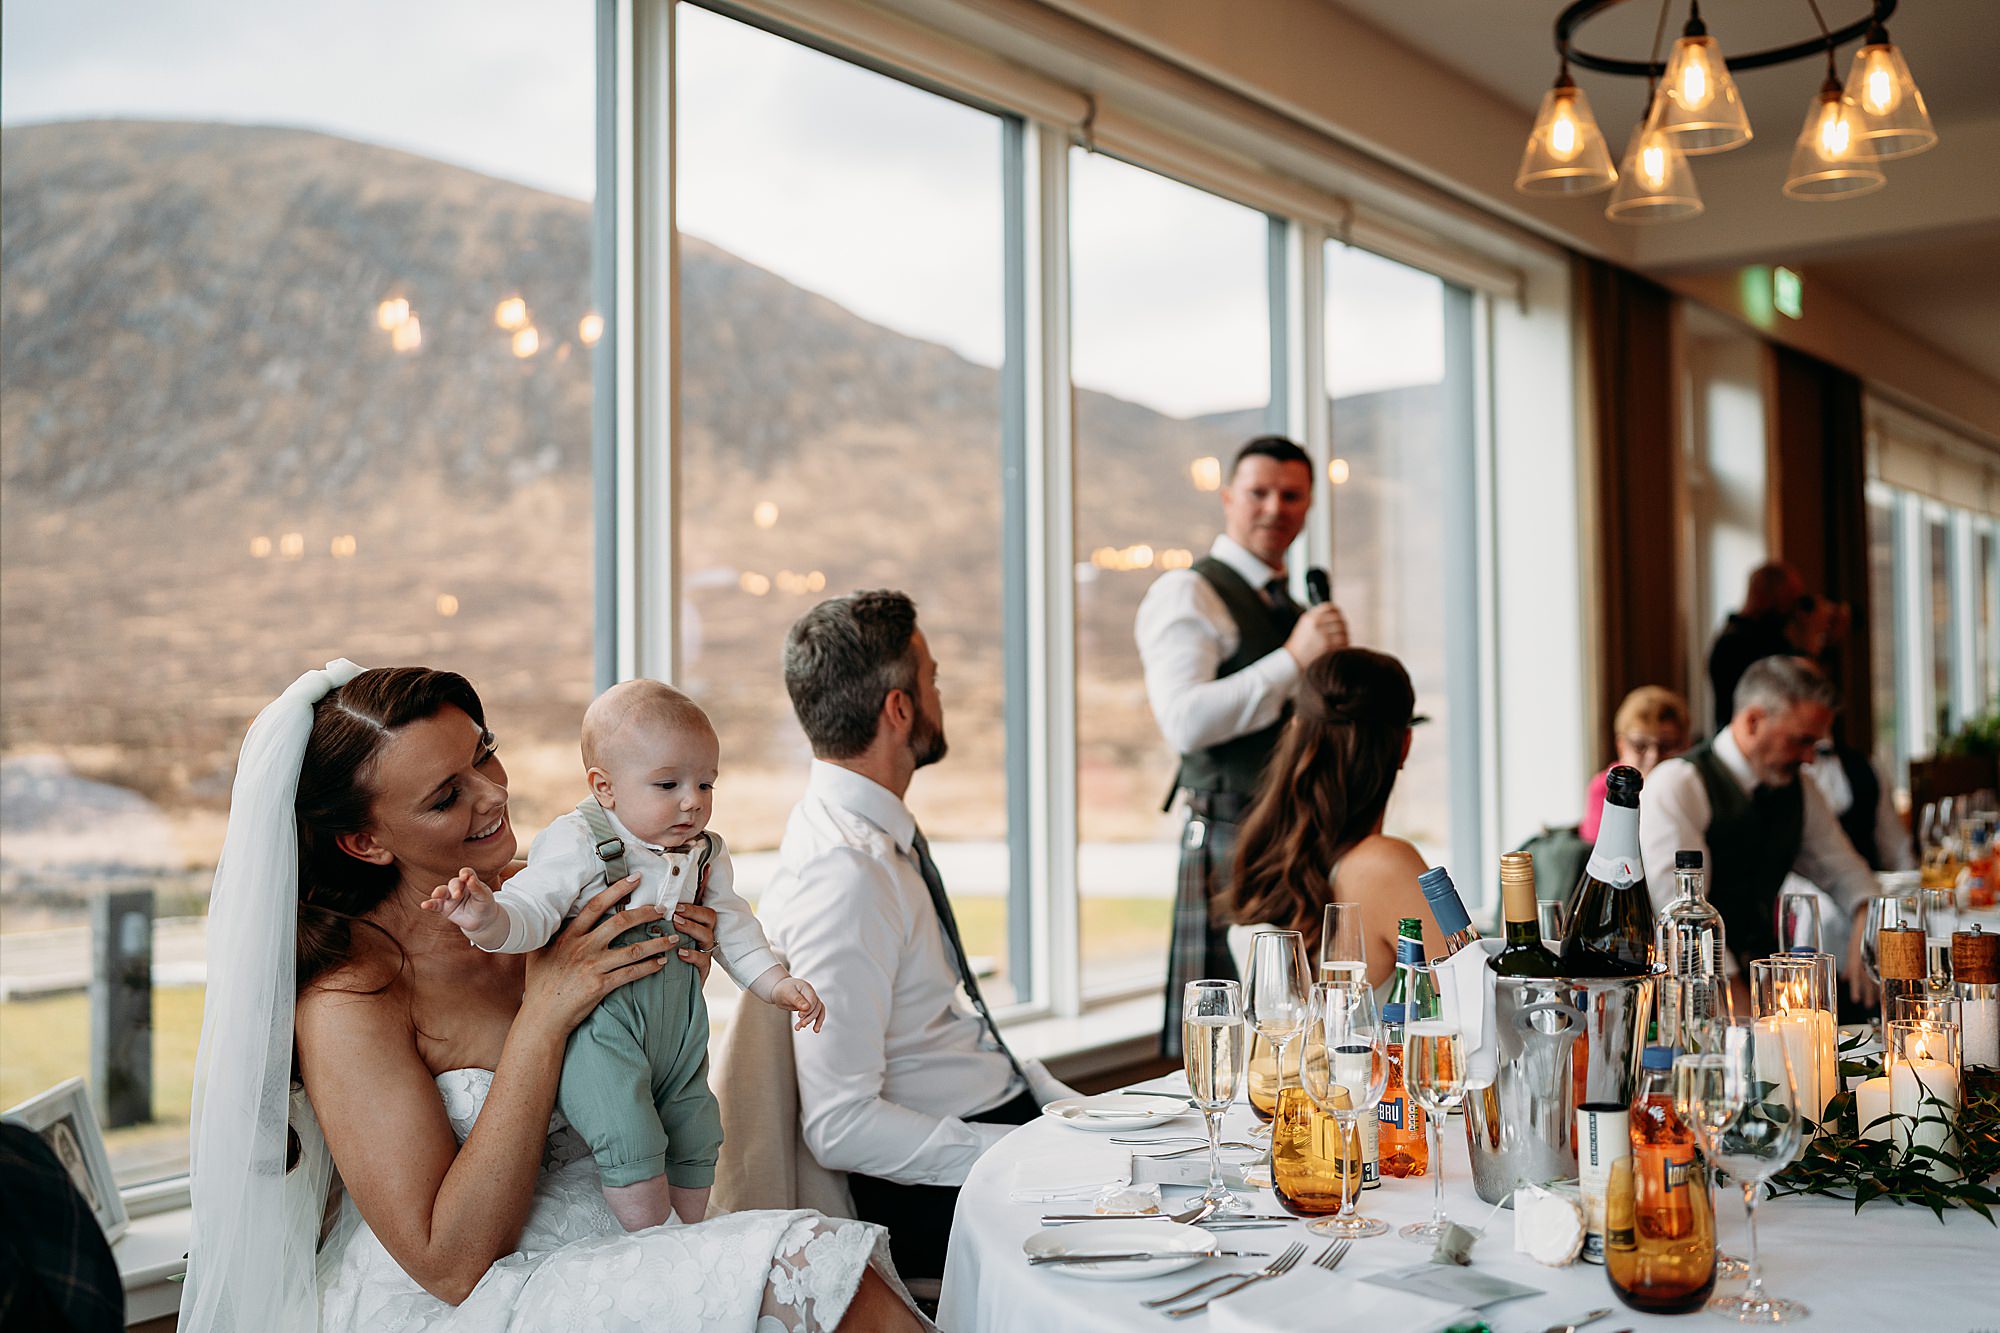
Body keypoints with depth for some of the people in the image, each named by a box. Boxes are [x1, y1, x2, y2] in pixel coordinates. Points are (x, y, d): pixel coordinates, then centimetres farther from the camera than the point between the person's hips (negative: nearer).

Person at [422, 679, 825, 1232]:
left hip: (679, 1023, 7)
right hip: (600, 1025, -7)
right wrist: (488, 918, -43)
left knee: (695, 1140, 15)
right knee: (631, 1143, -17)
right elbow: (531, 908, -21)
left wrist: (776, 982, 9)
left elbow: (731, 926, 18)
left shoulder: (705, 855, 7)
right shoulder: (577, 842, -15)